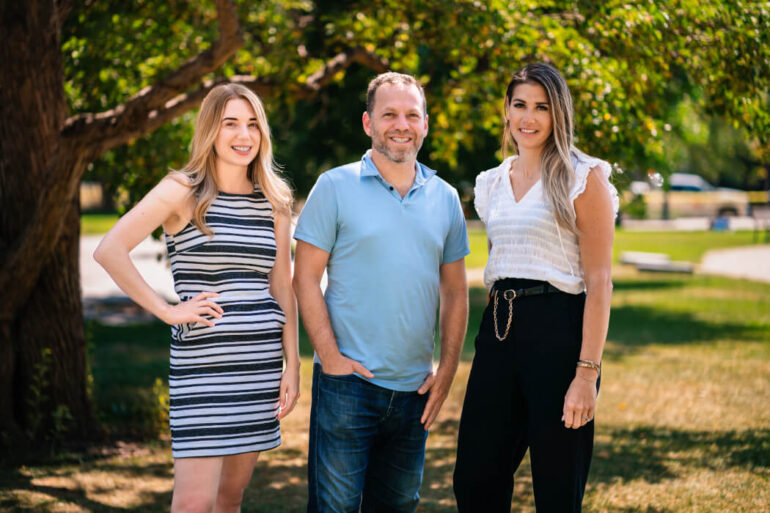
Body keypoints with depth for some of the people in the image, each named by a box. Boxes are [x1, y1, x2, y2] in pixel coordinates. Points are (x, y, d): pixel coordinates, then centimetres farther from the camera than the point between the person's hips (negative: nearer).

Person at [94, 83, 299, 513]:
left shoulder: (274, 200, 9)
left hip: (260, 362, 5)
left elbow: (282, 286, 11)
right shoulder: (182, 191, -5)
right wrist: (166, 310, -12)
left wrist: (293, 365, 6)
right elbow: (109, 251, -12)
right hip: (203, 360, -5)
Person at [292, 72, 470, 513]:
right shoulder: (335, 187, -2)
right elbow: (306, 279, -4)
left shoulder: (445, 199, 9)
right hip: (347, 380, -4)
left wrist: (448, 369, 4)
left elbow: (455, 291, 13)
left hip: (415, 389, 4)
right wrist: (330, 357, -12)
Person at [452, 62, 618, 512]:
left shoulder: (585, 179, -4)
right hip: (499, 329, 6)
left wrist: (587, 373, -16)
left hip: (558, 331, -6)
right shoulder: (493, 183, 15)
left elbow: (598, 283, -8)